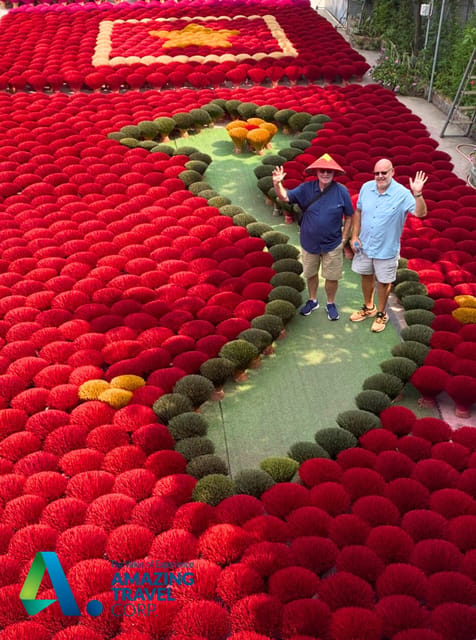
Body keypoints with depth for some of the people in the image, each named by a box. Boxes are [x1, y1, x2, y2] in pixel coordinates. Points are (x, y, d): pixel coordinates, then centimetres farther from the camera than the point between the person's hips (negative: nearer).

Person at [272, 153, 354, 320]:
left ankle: (331, 304, 33)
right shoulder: (306, 188, -9)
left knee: (331, 277, 11)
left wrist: (344, 239, -6)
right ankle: (312, 300, 41)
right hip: (309, 242, 2)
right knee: (310, 274, 19)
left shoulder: (341, 191, -12)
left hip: (332, 244, -2)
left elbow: (349, 217, -4)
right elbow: (285, 197, -15)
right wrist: (277, 184, -35)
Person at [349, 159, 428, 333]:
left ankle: (381, 314, 33)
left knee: (383, 282, 12)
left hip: (386, 248, -4)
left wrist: (417, 194, -43)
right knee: (366, 276, 21)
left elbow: (420, 213, -28)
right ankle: (368, 308, 44)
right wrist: (354, 236, 0)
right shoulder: (366, 187, -7)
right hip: (364, 245, 4)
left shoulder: (402, 194, -19)